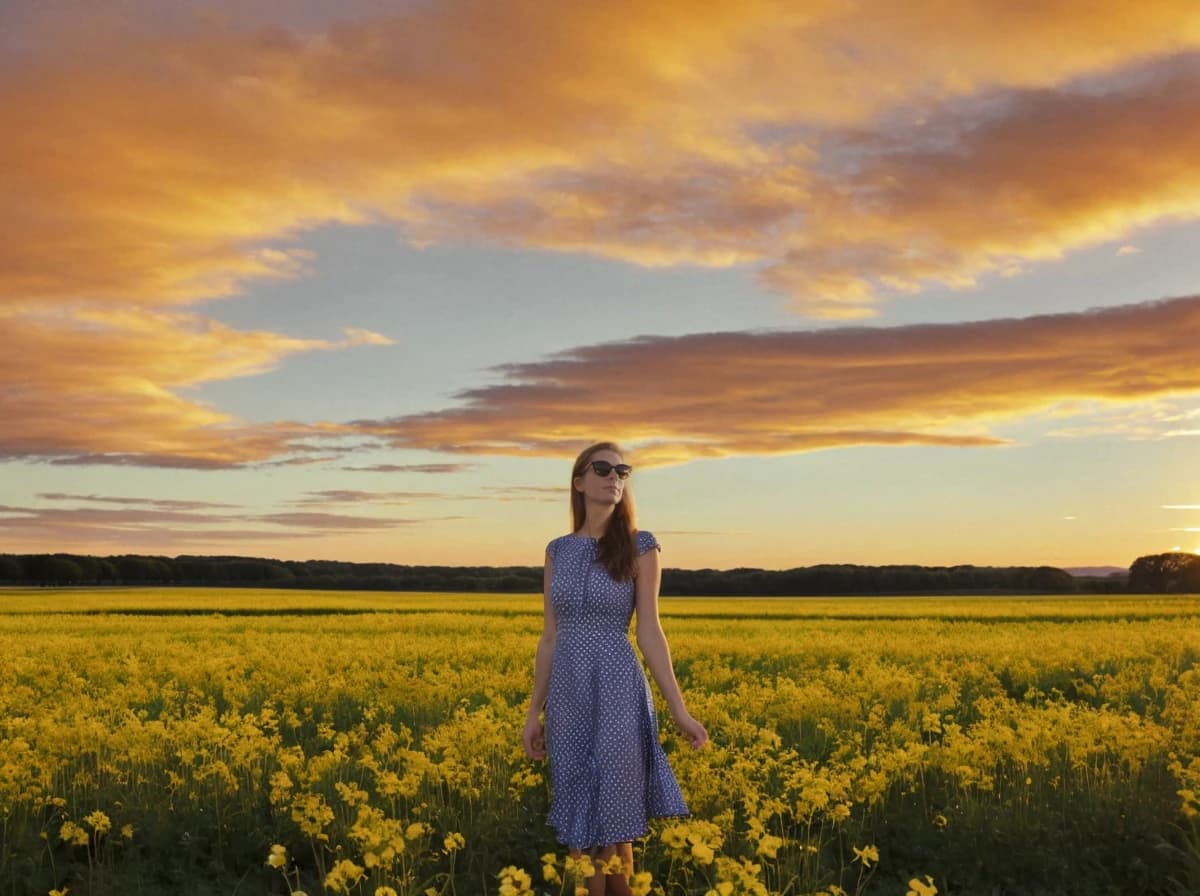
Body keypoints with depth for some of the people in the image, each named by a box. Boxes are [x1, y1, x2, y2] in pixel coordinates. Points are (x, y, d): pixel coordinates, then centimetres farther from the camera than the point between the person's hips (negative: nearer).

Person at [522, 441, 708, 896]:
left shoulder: (639, 547, -3)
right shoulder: (558, 550, 8)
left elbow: (649, 632, -4)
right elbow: (550, 637, 10)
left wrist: (679, 710, -8)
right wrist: (533, 713, 9)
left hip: (617, 696, -4)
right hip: (569, 698, 4)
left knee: (612, 825, 1)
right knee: (578, 827, 9)